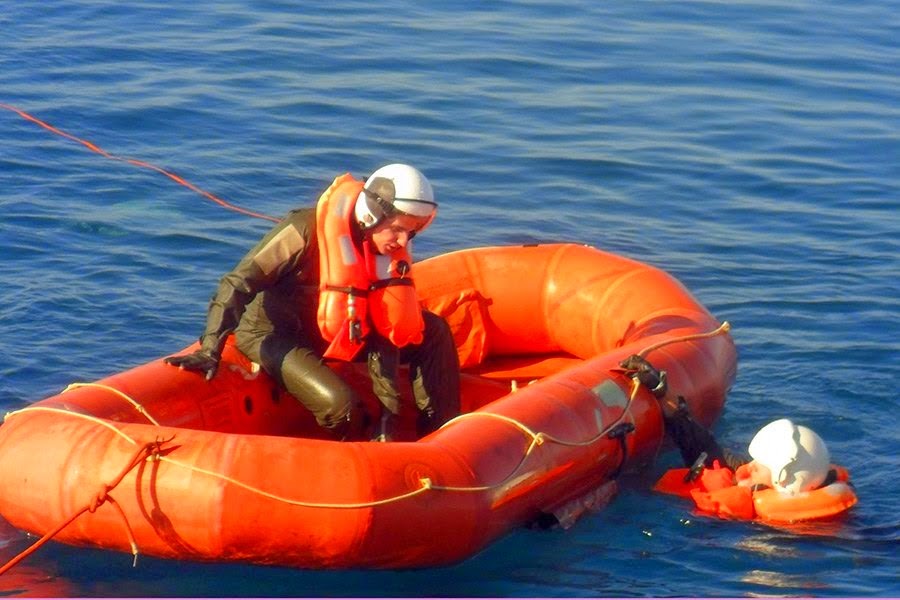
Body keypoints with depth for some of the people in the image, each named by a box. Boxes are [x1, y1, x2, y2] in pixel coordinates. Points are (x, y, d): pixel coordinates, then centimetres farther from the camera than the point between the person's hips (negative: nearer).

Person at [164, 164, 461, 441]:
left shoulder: (387, 252, -8)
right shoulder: (307, 230, -27)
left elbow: (383, 332, -6)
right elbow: (238, 283, -26)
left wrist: (389, 411, -12)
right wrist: (210, 350, -33)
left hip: (331, 332, 7)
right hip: (271, 334, -7)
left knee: (433, 331, -4)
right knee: (340, 404, -31)